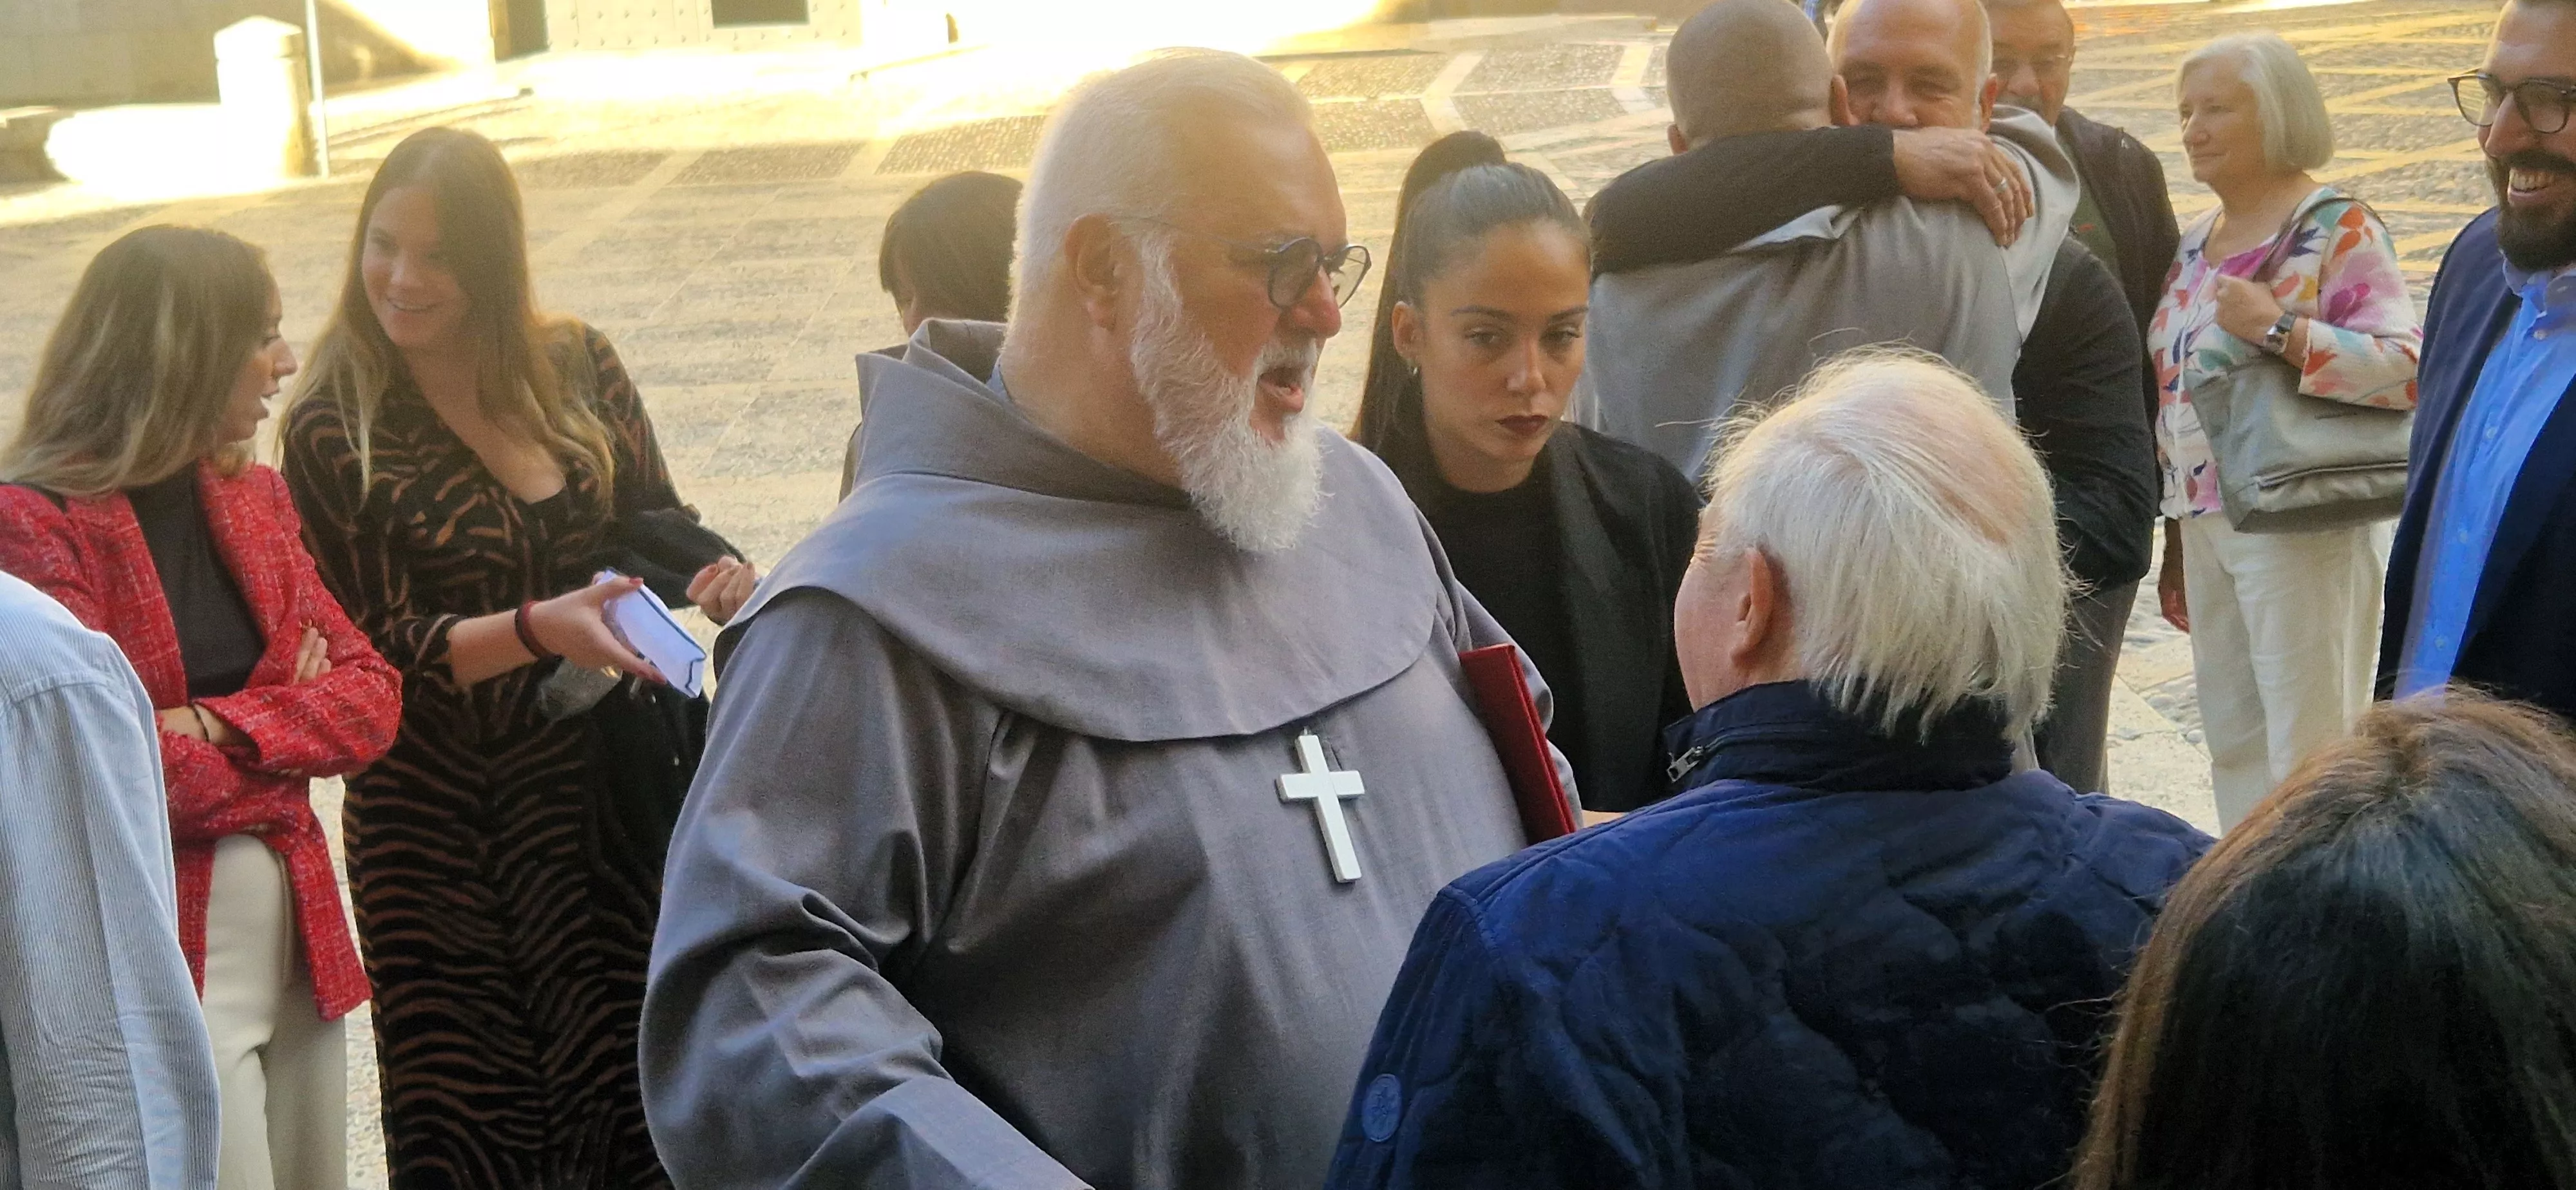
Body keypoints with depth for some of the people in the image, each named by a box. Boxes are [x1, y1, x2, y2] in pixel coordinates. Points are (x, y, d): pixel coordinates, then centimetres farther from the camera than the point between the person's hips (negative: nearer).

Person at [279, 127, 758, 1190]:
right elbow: (377, 656, -11)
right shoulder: (335, 431, -8)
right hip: (441, 816, -2)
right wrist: (537, 631, -27)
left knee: (634, 1097, 6)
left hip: (597, 783, 3)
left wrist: (710, 575, -11)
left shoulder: (578, 367, 0)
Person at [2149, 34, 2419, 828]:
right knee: (2233, 744, 13)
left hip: (2301, 525, -8)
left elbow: (2409, 367, -19)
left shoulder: (2338, 229, -9)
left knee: (2308, 759, -5)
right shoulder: (2197, 244, 14)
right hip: (2205, 523, 8)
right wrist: (2175, 544, 19)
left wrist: (2279, 327, -25)